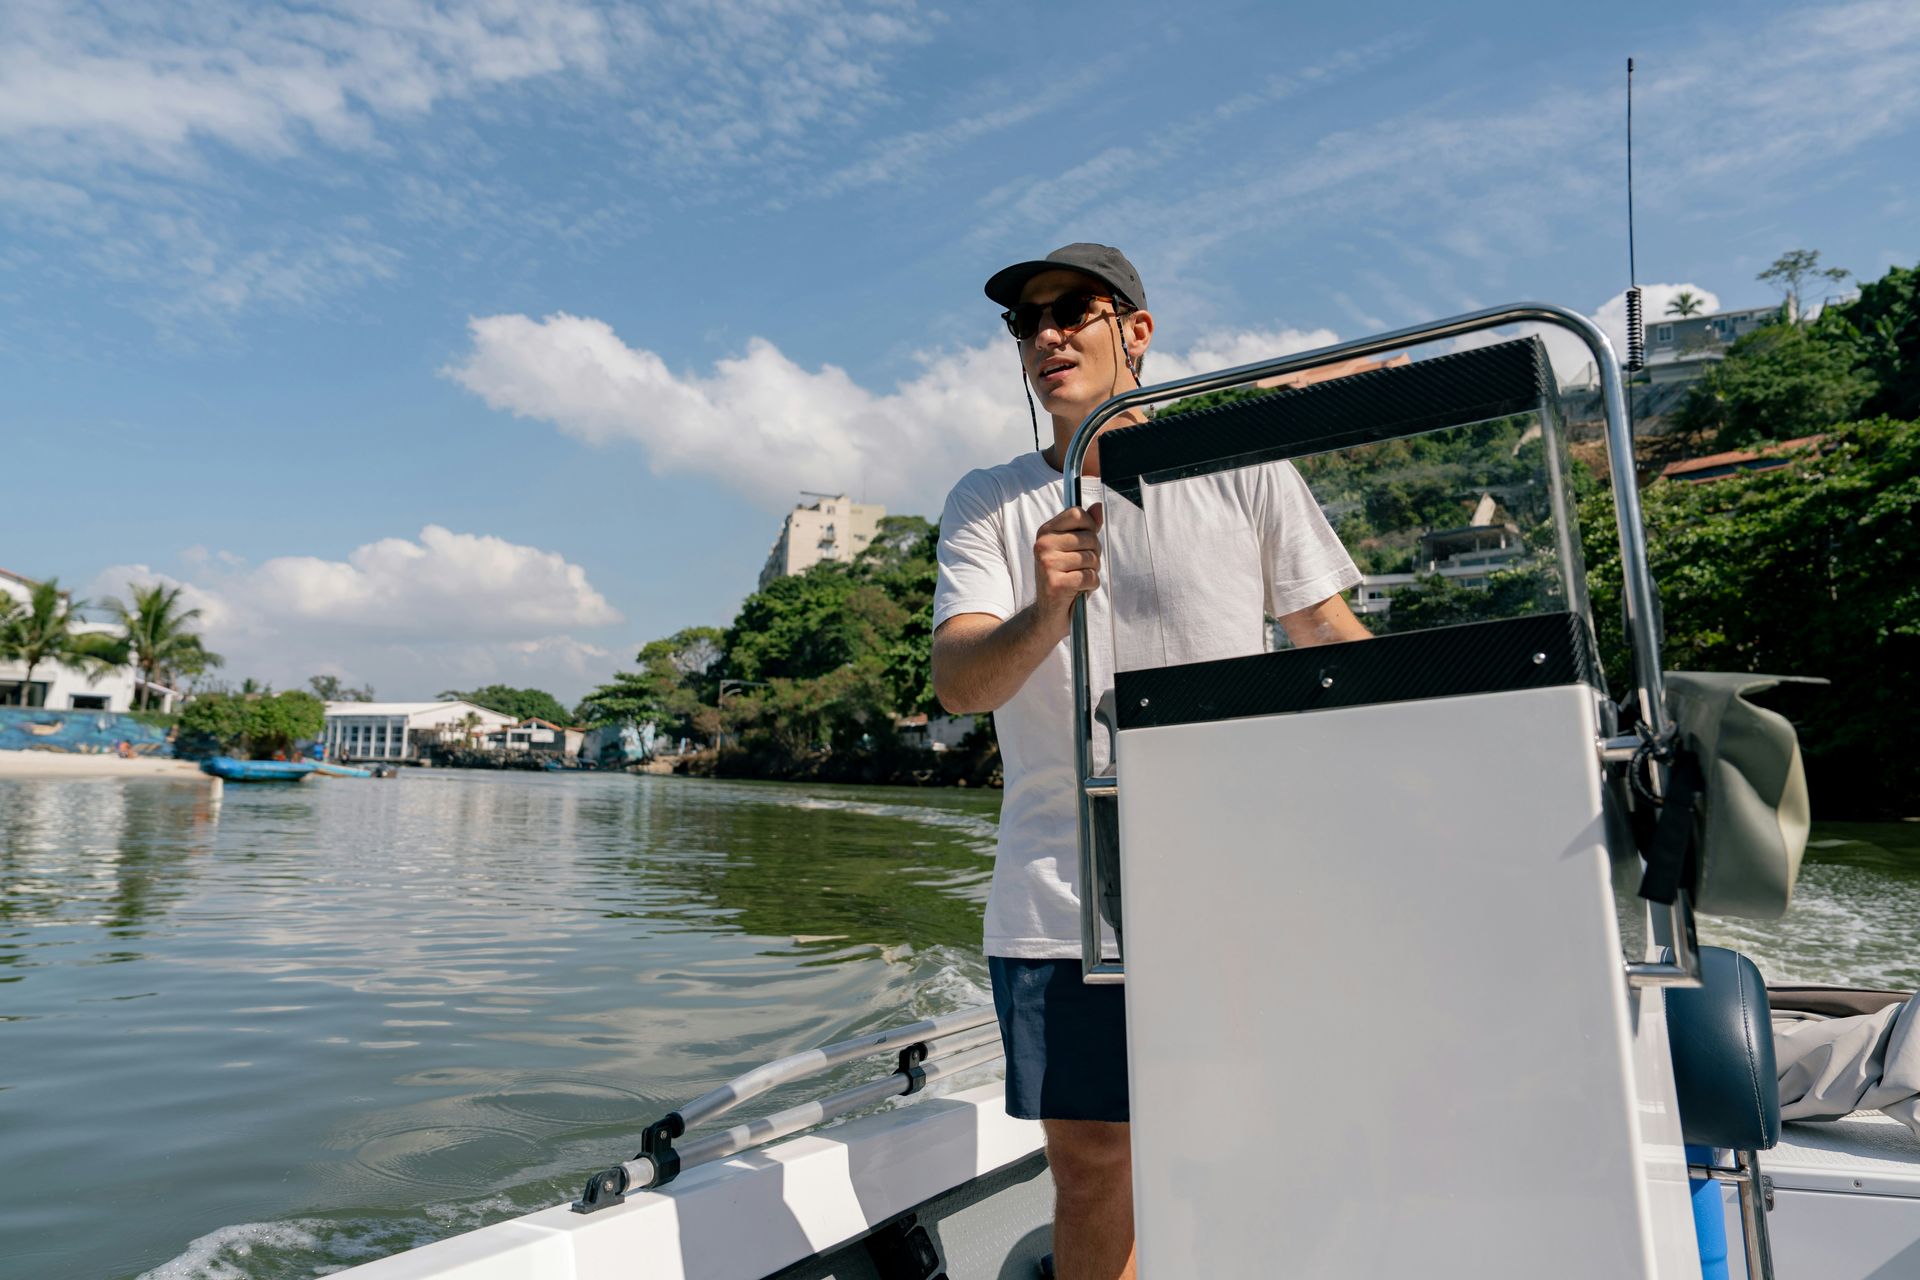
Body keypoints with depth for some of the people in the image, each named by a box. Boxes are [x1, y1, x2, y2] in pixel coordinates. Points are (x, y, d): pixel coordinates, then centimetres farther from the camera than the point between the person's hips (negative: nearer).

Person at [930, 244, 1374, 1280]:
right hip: (1059, 907, 1)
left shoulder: (1241, 470, 6)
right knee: (1089, 1166, 10)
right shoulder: (986, 506, 5)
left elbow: (1332, 638, 8)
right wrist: (1048, 612, -29)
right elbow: (958, 684, -9)